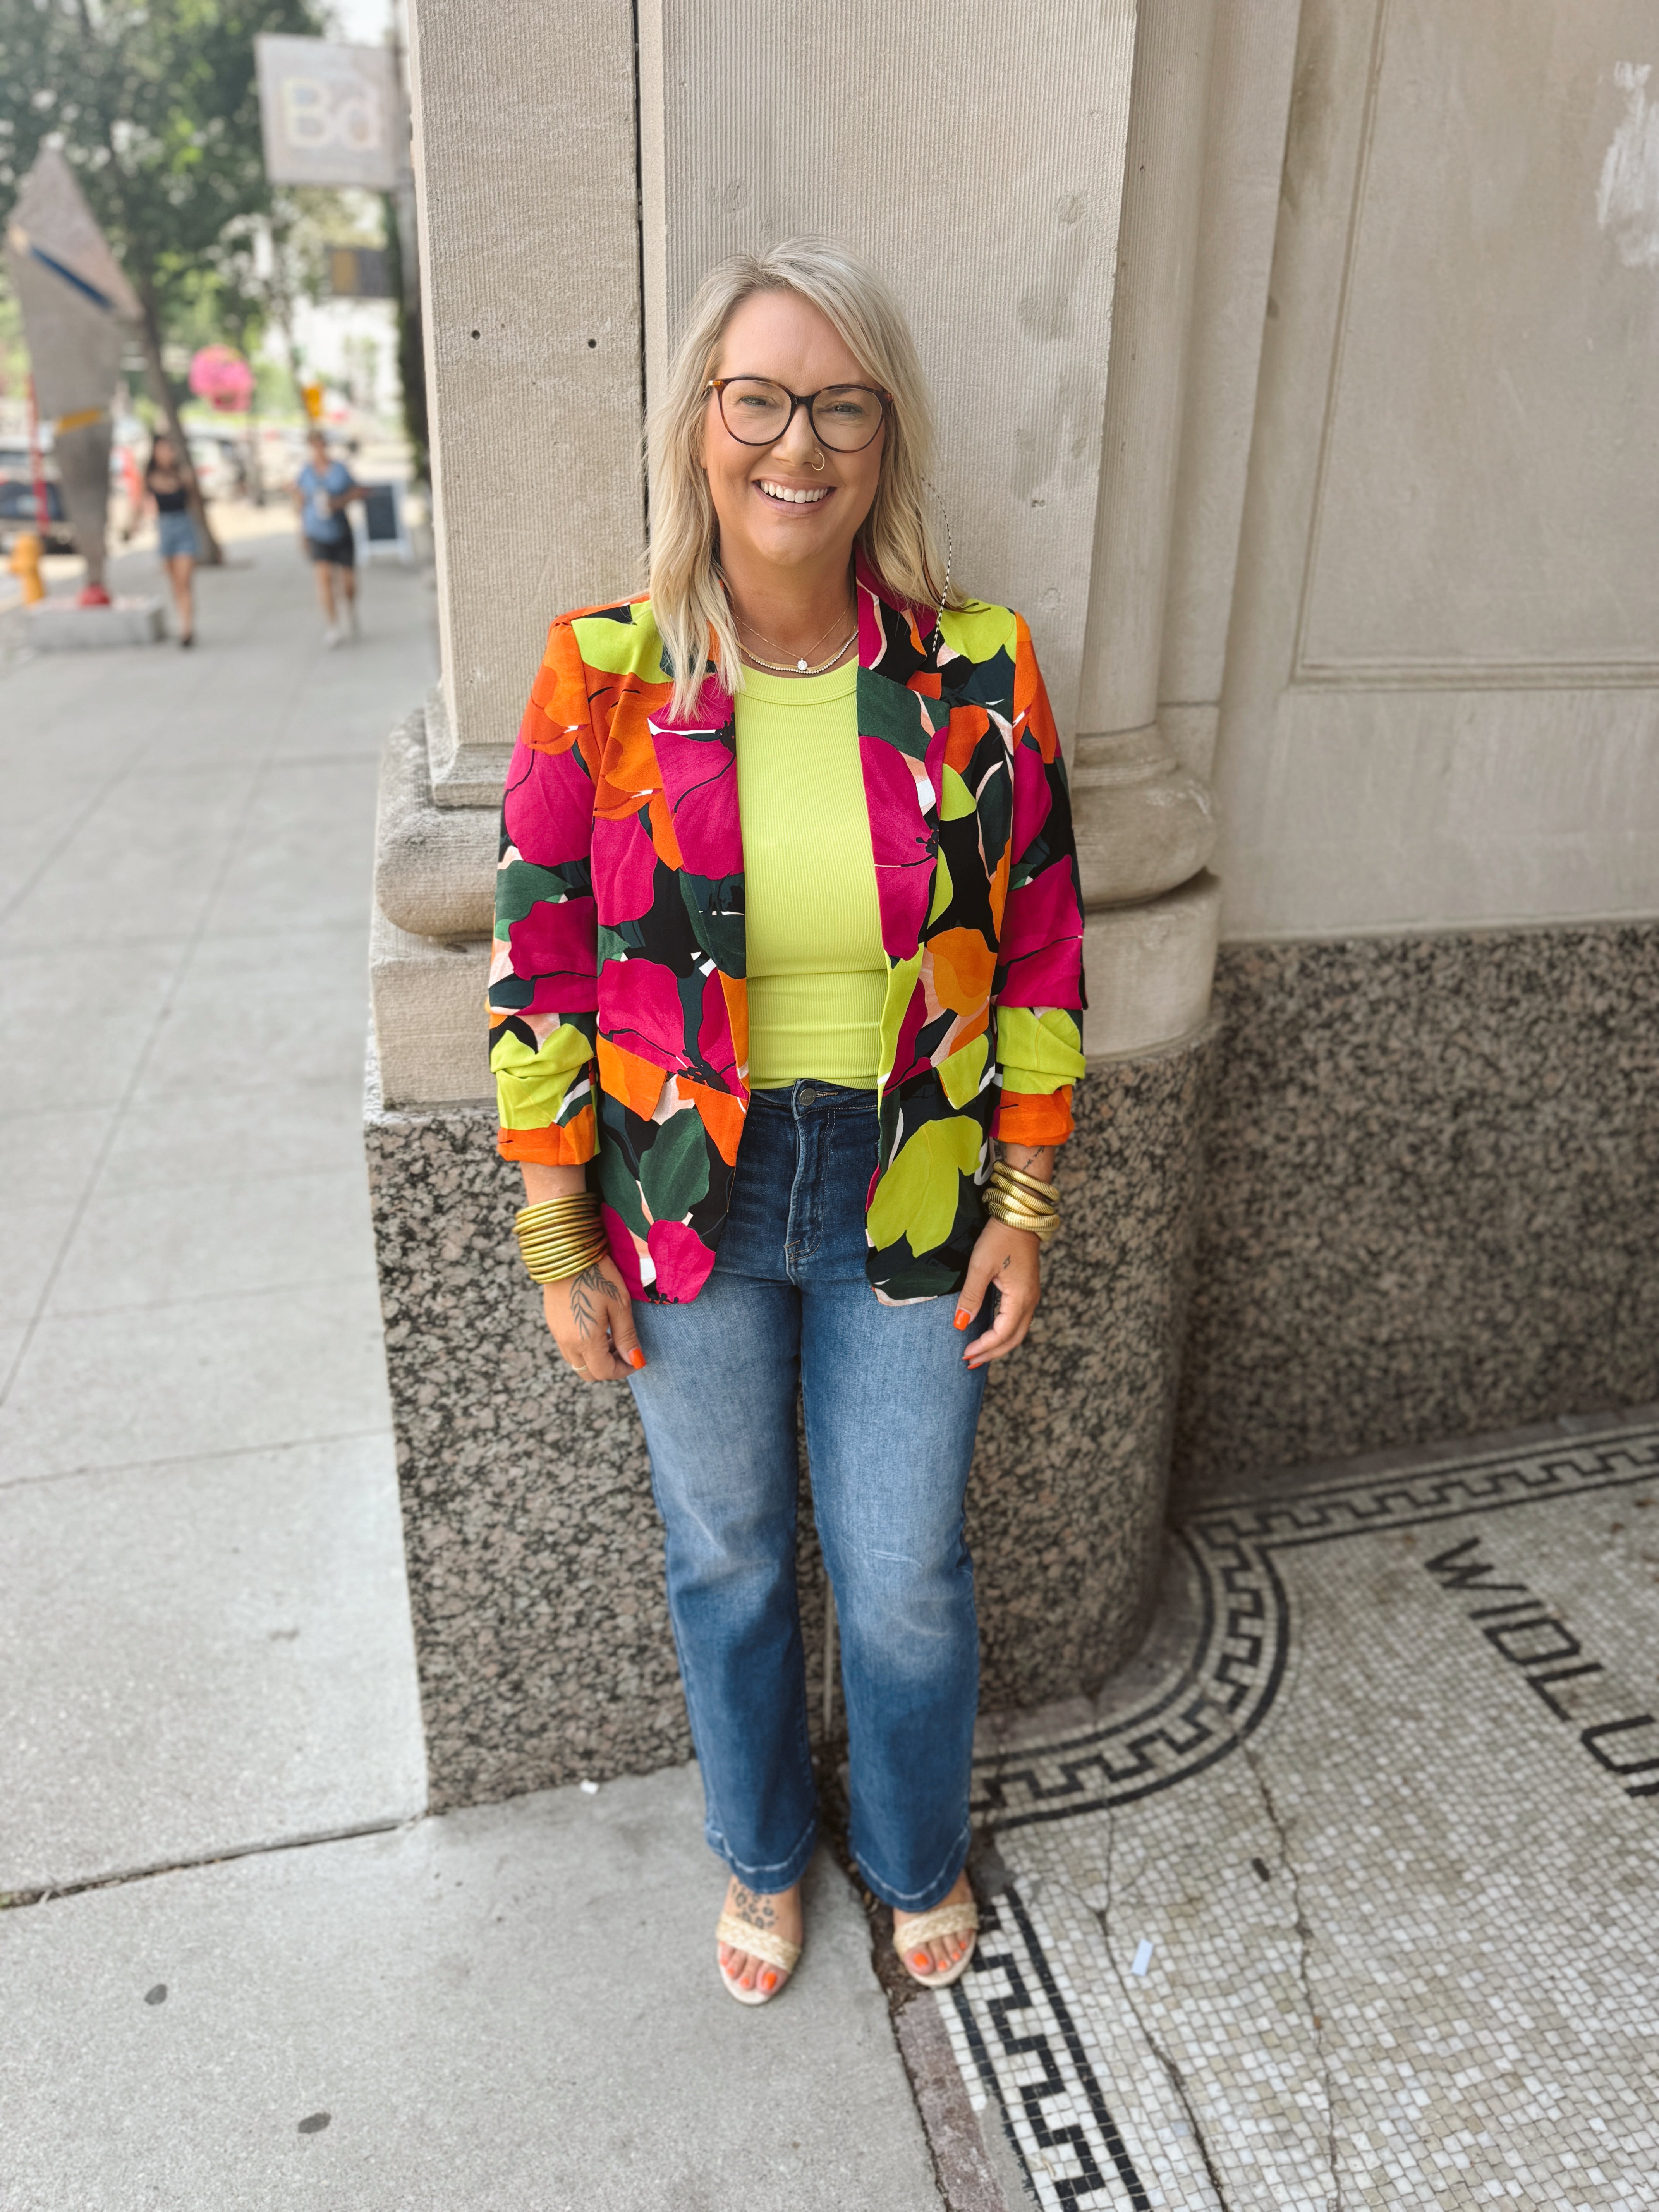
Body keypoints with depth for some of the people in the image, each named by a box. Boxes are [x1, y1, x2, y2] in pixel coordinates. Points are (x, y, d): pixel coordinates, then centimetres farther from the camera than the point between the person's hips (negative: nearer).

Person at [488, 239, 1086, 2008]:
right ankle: (763, 1853, 50)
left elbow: (1040, 950, 0)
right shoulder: (603, 672, -9)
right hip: (690, 1207, 0)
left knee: (905, 1578, 14)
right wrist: (562, 1246, -5)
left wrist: (1024, 1208, -1)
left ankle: (920, 1860, 48)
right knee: (725, 1559, 19)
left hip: (908, 1203, 0)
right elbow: (539, 967, -5)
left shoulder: (978, 671, -7)